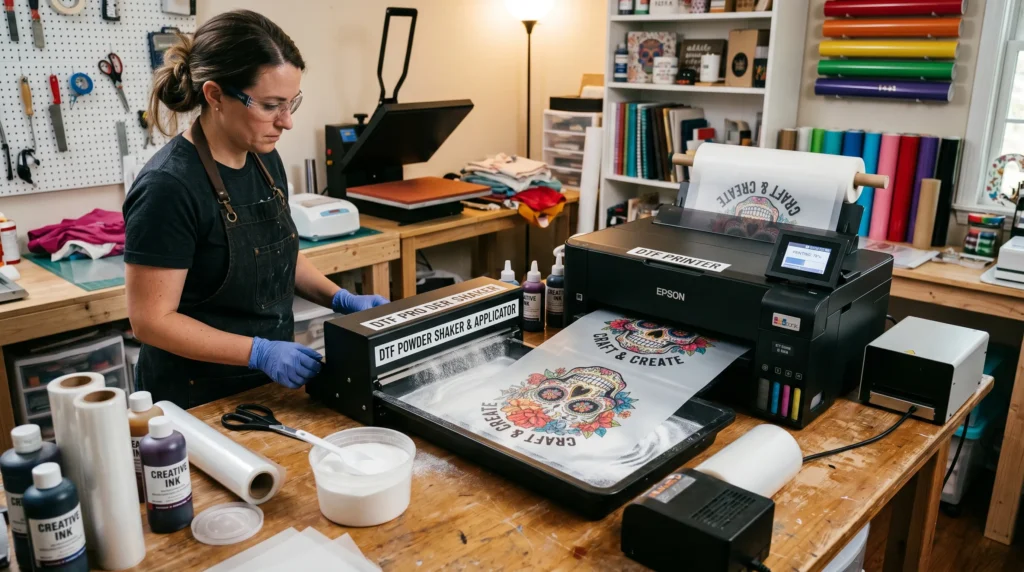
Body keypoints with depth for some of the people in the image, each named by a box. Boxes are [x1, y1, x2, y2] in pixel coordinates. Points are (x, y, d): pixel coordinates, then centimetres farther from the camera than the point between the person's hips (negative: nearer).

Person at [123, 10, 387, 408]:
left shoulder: (265, 159, 0)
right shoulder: (168, 187, -23)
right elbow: (152, 320, -20)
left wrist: (341, 300, -2)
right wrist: (260, 352, -26)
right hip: (198, 400, -7)